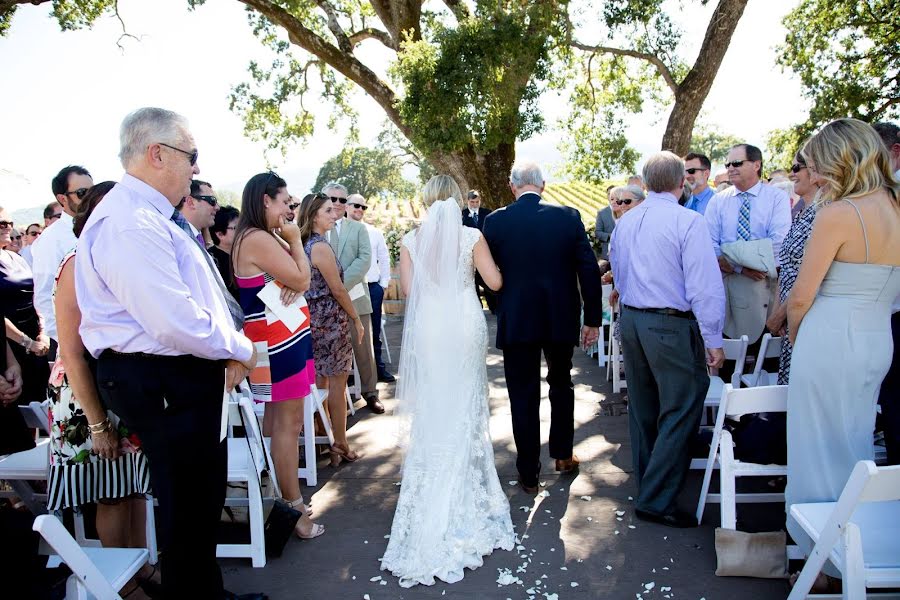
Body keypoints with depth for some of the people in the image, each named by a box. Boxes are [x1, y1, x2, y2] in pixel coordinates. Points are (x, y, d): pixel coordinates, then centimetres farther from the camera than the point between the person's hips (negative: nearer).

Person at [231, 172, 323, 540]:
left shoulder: (261, 237, 15)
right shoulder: (258, 239, -17)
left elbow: (296, 280, 13)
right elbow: (302, 279, -16)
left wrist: (293, 284, -10)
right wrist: (295, 240, -5)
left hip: (281, 338, 10)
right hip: (279, 339, -10)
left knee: (276, 419, 13)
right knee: (288, 423, -5)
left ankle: (278, 498, 22)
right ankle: (295, 509, 4)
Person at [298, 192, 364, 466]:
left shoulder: (304, 245, 8)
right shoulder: (322, 247, -18)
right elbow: (338, 290, -16)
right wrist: (356, 318, -5)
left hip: (312, 318, 9)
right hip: (331, 321, -9)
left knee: (319, 383, 16)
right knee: (337, 384, 3)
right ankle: (340, 445, 13)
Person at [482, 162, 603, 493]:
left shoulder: (495, 221, -7)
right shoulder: (568, 216, -5)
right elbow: (589, 270, -4)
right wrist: (592, 318, 4)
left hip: (516, 322, -1)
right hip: (561, 319, 2)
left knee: (524, 398, 8)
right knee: (561, 384, 24)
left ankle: (529, 474, 16)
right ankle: (563, 455, 34)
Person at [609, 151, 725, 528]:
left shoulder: (624, 223, 7)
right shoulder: (688, 221, -13)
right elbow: (705, 285, -15)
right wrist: (713, 339, -10)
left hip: (630, 320, 7)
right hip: (672, 325, -7)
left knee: (643, 408, 18)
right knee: (680, 412, 2)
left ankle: (648, 480, 34)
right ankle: (656, 500, 5)